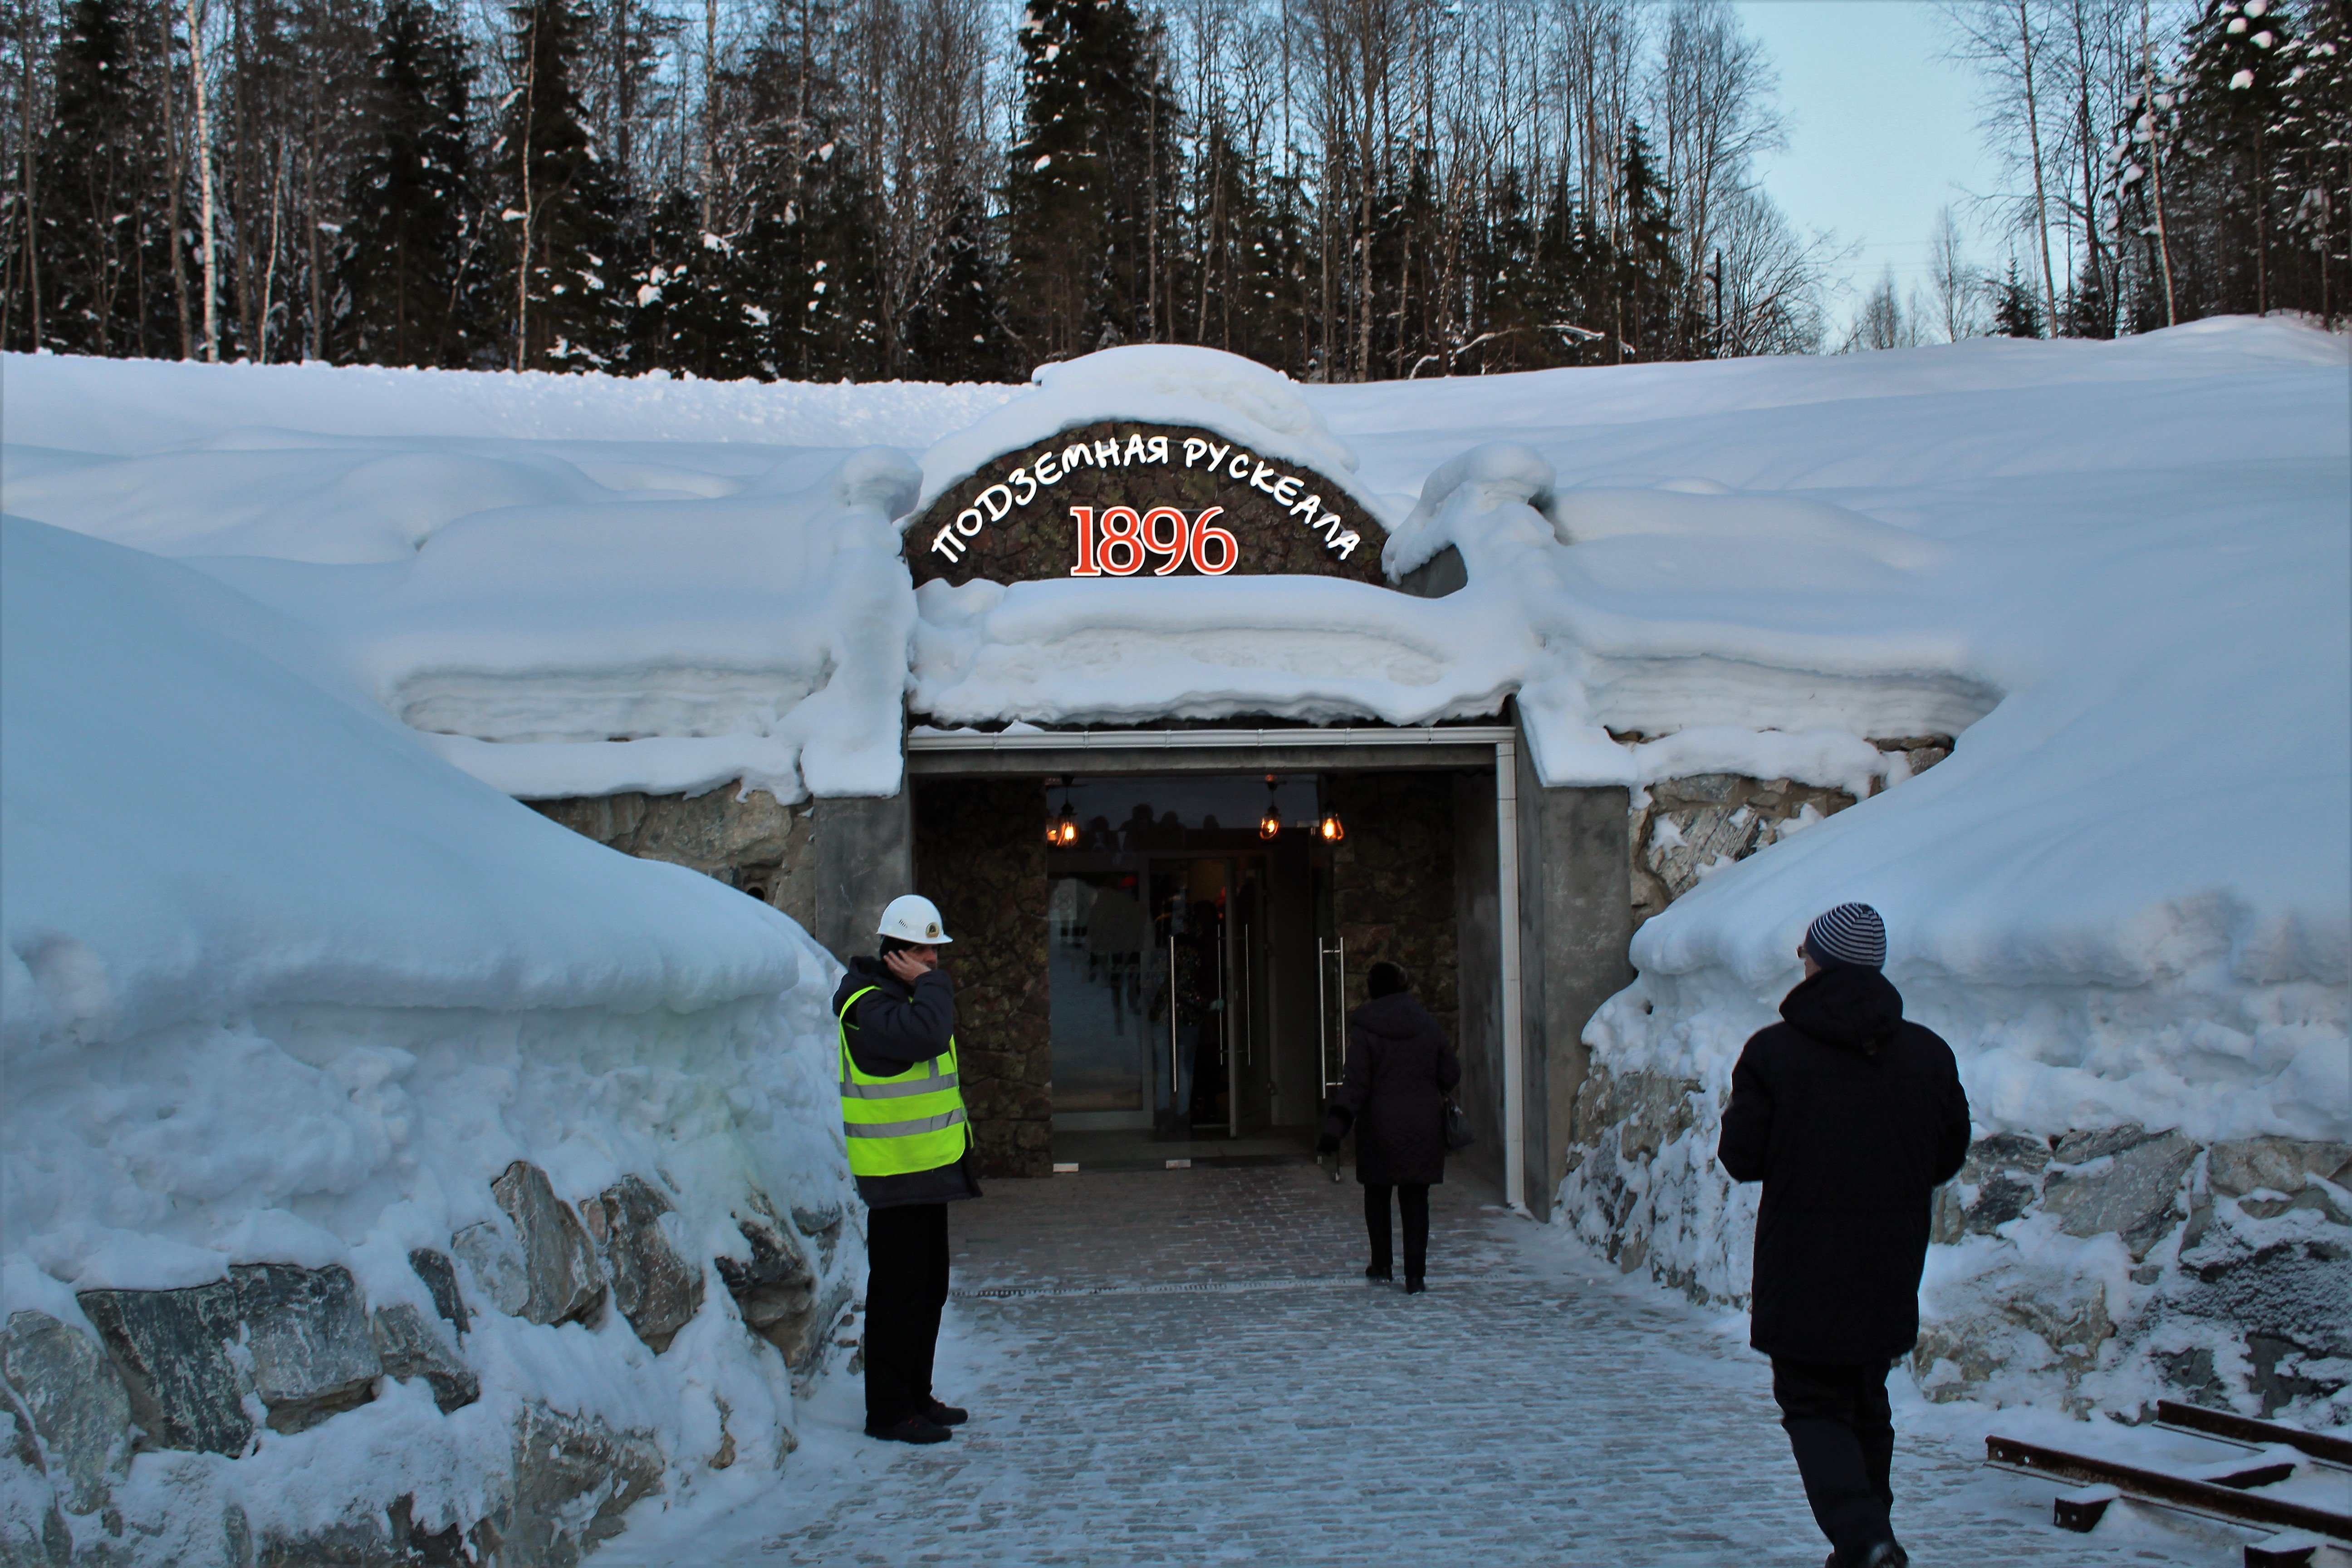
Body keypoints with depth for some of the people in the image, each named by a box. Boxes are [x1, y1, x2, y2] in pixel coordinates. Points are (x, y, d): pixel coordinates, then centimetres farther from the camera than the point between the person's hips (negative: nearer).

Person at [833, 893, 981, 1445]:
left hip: (928, 1169, 10)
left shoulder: (905, 995, 16)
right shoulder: (870, 1006, -16)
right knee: (899, 1292, -5)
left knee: (929, 1288, 16)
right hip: (896, 1175, -10)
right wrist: (930, 984, -21)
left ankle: (916, 1396, 26)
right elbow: (927, 1034, -34)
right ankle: (888, 1411, 2)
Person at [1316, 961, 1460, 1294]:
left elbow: (1356, 1086, -13)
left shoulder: (1364, 1029, -8)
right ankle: (1415, 1275, 1)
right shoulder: (1428, 1024, 1)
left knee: (1377, 1195, 15)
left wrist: (1335, 1128, -11)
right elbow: (1451, 1074, 4)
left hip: (1380, 1127, -2)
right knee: (1416, 1199, 4)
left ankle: (1382, 1267, 19)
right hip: (1424, 1127, 2)